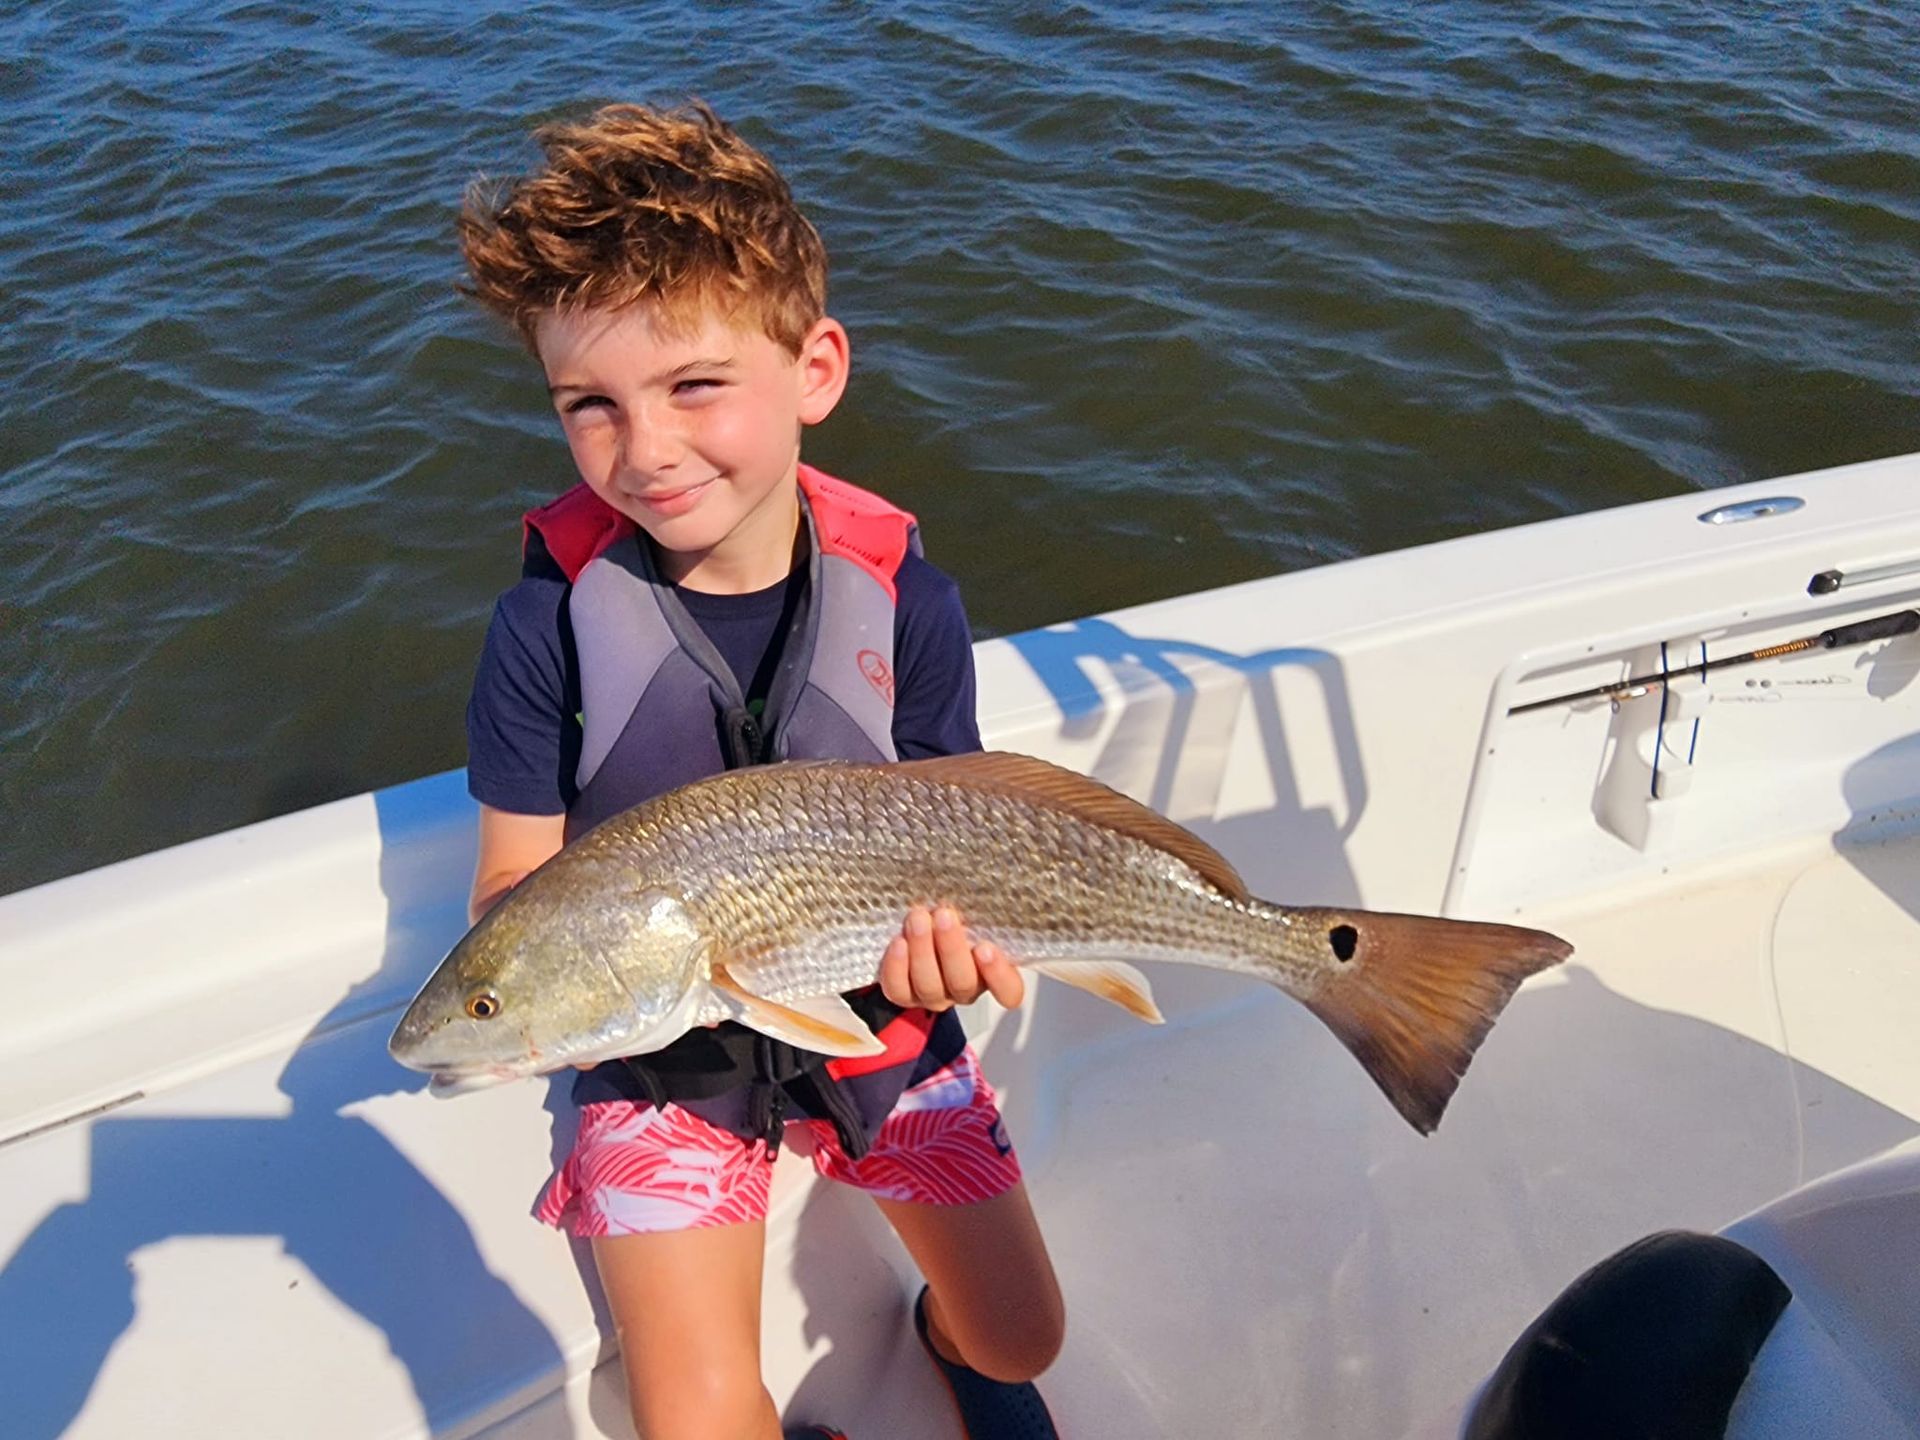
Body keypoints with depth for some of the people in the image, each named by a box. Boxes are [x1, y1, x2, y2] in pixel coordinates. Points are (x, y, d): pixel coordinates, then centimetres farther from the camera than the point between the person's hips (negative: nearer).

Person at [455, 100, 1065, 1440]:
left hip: (878, 1029, 2)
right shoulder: (554, 613, -19)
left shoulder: (902, 598, -17)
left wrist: (940, 942, -30)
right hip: (662, 1054, -1)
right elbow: (514, 887, -11)